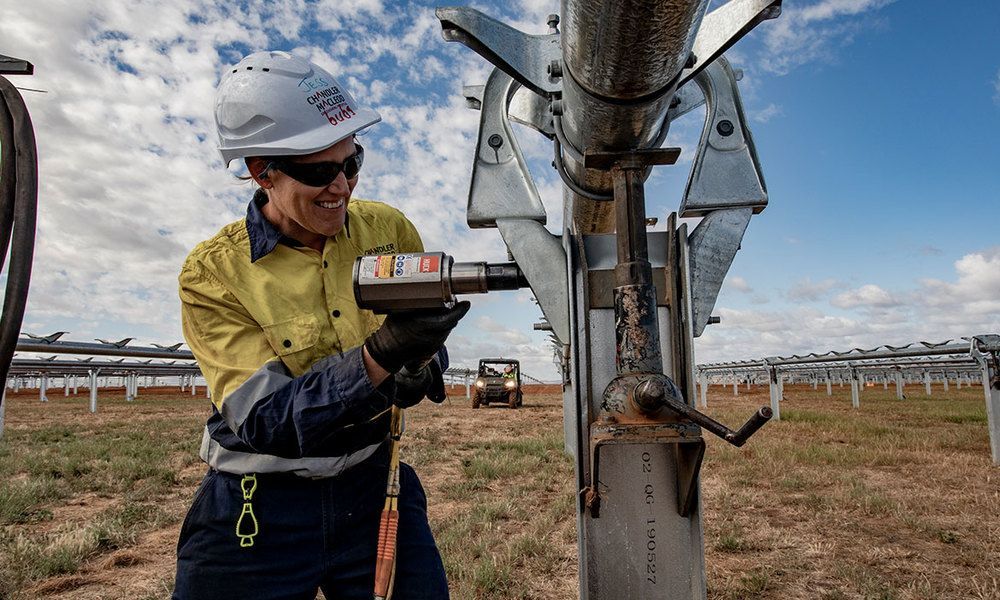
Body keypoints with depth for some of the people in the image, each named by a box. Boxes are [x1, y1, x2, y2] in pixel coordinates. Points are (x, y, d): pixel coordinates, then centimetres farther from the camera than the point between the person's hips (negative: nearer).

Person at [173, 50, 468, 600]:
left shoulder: (388, 228, -6)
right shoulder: (213, 272, -13)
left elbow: (428, 334, 7)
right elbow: (264, 419, -21)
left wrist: (423, 368, -16)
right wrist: (380, 355, -35)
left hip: (373, 487, 3)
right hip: (258, 509, -2)